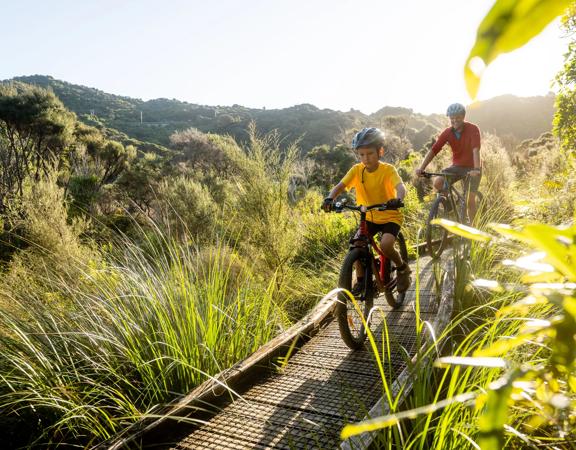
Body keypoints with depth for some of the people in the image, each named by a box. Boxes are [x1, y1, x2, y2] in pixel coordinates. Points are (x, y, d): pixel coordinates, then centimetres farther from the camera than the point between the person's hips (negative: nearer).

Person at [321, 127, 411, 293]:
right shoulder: (356, 170, -9)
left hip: (390, 217, -4)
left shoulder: (388, 170, -18)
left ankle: (402, 268, 5)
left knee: (385, 245, -27)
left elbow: (400, 187, -34)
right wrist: (330, 198, -41)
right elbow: (340, 186, -19)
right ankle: (361, 281, 5)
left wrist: (397, 199, -57)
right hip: (369, 217, 4)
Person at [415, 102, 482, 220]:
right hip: (457, 166, 3)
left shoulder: (473, 129, -18)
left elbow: (476, 150, -31)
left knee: (470, 199, -11)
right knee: (437, 182, -23)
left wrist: (476, 169, -45)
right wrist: (421, 168, -28)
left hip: (472, 168, -3)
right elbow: (433, 150, -16)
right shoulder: (447, 133, -9)